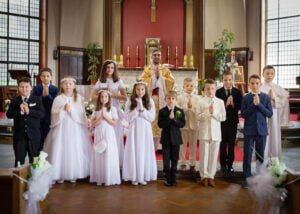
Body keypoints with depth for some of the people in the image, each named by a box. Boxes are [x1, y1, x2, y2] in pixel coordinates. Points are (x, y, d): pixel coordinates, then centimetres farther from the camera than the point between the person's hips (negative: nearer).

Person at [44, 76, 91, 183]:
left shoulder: (79, 98, 5)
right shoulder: (58, 98, 5)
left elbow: (81, 113, -1)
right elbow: (54, 112, -2)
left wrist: (71, 109, -13)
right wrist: (63, 108, -15)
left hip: (75, 127, 0)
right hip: (61, 127, 0)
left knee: (74, 150, 1)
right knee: (60, 150, -1)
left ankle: (73, 174, 11)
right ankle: (60, 174, 7)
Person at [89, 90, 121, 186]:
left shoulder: (112, 109, 1)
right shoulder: (96, 110, 8)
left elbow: (114, 123, -4)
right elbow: (92, 124, 1)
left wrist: (105, 116, -11)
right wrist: (101, 117, -11)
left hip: (108, 134, -2)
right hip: (98, 135, 2)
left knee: (109, 156, -3)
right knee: (98, 156, 3)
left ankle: (109, 178, 3)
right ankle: (99, 178, 9)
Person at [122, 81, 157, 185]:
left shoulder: (150, 101, 2)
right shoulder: (130, 102, 0)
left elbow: (152, 117, -3)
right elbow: (127, 118, -5)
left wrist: (142, 109, -13)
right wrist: (137, 108, -14)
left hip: (145, 130, 1)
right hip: (134, 130, -1)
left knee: (145, 152, 4)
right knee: (134, 152, 0)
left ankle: (144, 176, 13)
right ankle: (134, 177, 9)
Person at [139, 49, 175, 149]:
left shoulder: (165, 70, 11)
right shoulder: (147, 69, 6)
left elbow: (172, 81, 1)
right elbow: (141, 81, -6)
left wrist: (161, 76, -3)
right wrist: (153, 76, -7)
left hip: (162, 98, 2)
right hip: (149, 97, -2)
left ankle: (154, 149, 11)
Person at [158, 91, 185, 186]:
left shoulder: (180, 111, 1)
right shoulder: (162, 111, -2)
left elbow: (182, 124, -6)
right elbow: (160, 124, -10)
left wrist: (174, 119, -19)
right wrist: (169, 118, -21)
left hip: (176, 138, 1)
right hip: (166, 138, -1)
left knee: (174, 159, 8)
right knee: (166, 159, 4)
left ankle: (173, 178, 18)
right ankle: (167, 178, 14)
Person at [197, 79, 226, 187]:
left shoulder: (220, 102, 3)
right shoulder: (201, 101, 1)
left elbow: (223, 117, 0)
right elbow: (199, 117, -3)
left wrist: (214, 113, -12)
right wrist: (208, 112, -16)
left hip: (216, 132, 1)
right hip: (204, 132, -1)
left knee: (213, 155, 5)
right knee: (204, 154, 3)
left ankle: (211, 176, 15)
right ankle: (204, 176, 13)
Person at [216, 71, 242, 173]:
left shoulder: (237, 92, 1)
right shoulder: (218, 92, -3)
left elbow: (240, 106, -4)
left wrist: (233, 104, -21)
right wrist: (225, 103, -23)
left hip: (233, 120, 1)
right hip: (222, 120, -1)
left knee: (231, 143, 7)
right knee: (223, 143, 6)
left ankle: (230, 164, 17)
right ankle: (223, 164, 16)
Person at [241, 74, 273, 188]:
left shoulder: (266, 97, 1)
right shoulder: (245, 97, 0)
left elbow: (270, 114, -5)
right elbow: (243, 114, -6)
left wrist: (259, 104, -14)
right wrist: (253, 104, -15)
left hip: (262, 130, 1)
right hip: (249, 130, -1)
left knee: (260, 154, 10)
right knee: (247, 155, 1)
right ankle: (247, 178, 10)